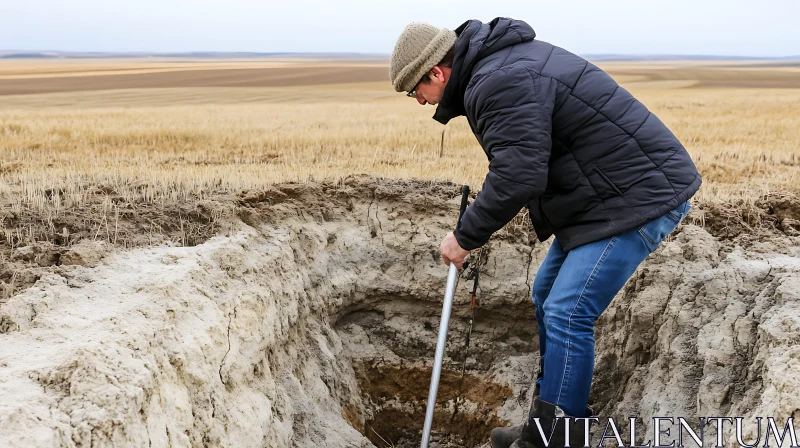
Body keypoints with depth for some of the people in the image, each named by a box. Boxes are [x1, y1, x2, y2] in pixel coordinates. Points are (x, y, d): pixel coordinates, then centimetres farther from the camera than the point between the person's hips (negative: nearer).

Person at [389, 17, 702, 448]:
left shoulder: (499, 83, -21)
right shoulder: (505, 59, 13)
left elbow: (517, 177, -28)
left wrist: (465, 236, -15)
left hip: (639, 197, -11)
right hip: (607, 195, 11)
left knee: (567, 312, -13)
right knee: (547, 295, 16)